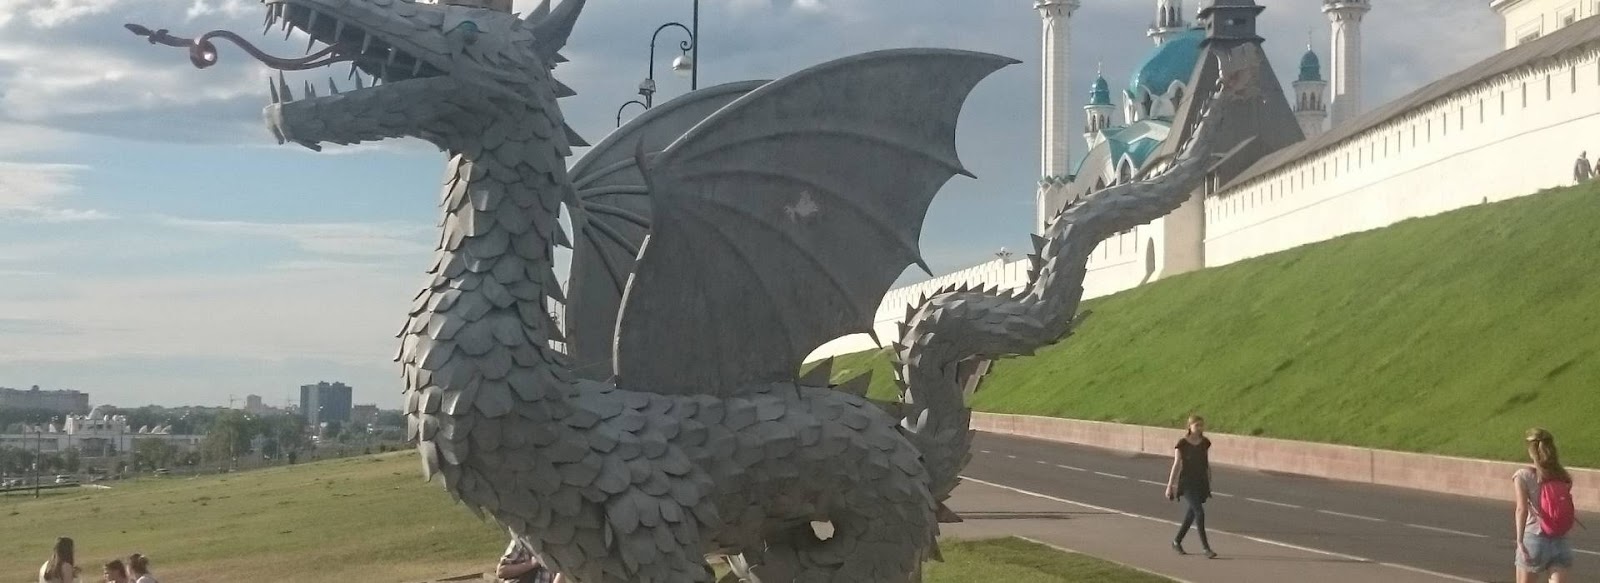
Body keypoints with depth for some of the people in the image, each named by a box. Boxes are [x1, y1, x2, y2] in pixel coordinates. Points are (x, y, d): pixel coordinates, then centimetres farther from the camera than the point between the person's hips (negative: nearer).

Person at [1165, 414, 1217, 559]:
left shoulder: (1205, 443, 5)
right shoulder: (1182, 444, -9)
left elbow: (1207, 464, 13)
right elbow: (1176, 465, -7)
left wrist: (1209, 484, 16)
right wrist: (1170, 486, -8)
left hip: (1201, 482, 5)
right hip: (1187, 483, -5)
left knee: (1191, 514, 11)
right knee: (1199, 512, -15)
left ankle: (1177, 542, 28)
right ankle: (1206, 548, -13)